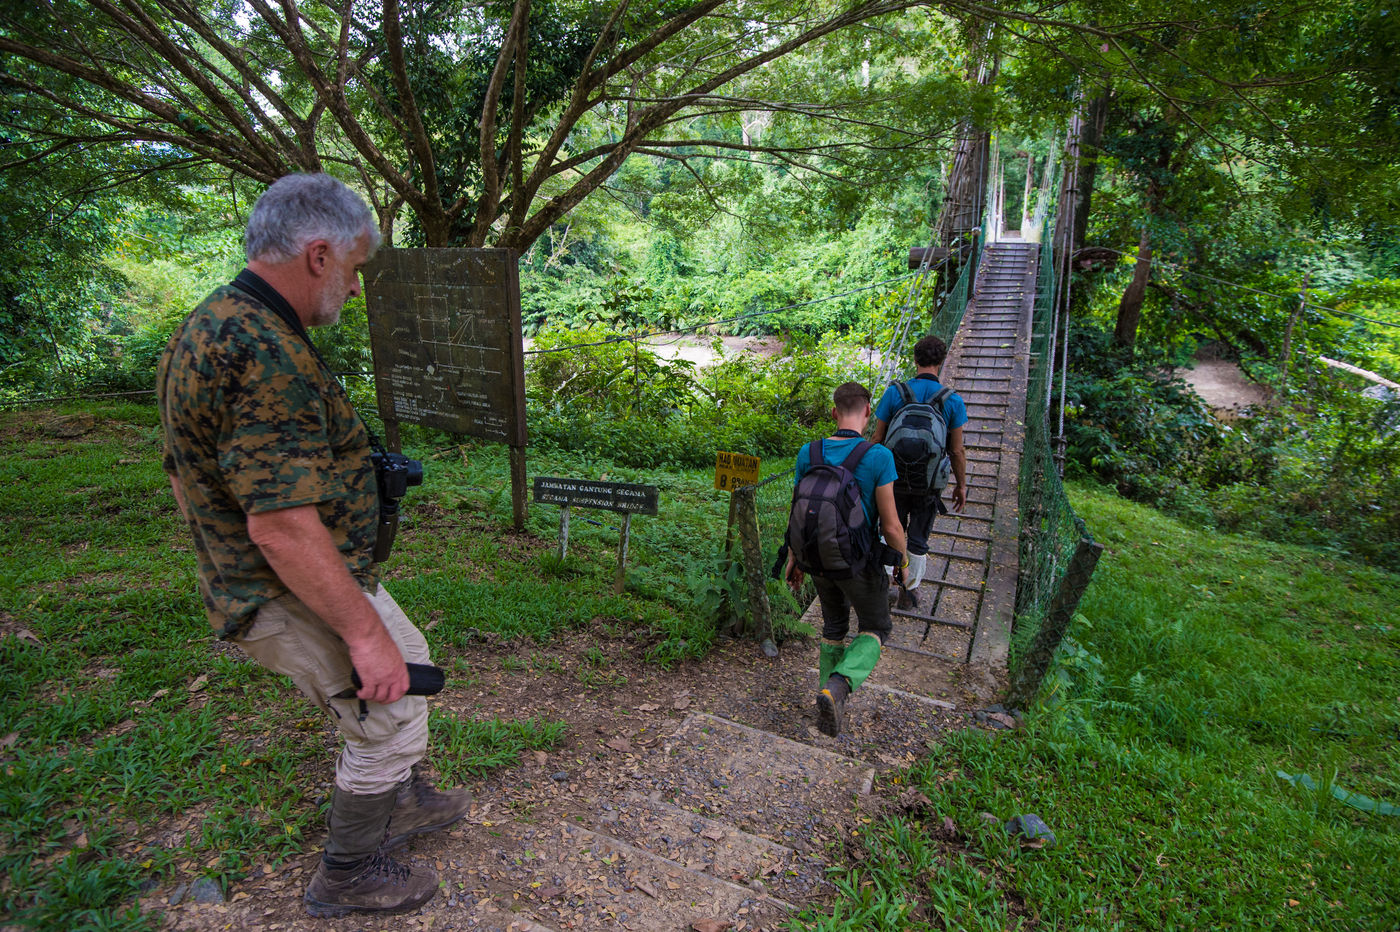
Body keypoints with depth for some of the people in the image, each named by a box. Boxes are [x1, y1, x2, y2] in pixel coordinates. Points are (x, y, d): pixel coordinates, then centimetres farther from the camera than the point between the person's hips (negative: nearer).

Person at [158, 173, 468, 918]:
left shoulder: (205, 328, 6)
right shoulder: (267, 354, -28)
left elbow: (183, 476, 15)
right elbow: (281, 525, -32)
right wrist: (363, 631, -25)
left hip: (249, 580, 10)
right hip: (295, 598, -10)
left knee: (407, 659, 25)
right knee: (392, 717, 6)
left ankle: (401, 802, 45)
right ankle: (347, 875, 29)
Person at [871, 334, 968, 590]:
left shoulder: (894, 393, -11)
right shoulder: (953, 401, -11)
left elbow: (877, 438, -6)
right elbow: (956, 451, -5)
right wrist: (961, 485, 8)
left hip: (895, 478, 0)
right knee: (918, 539, 16)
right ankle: (911, 587, 31)